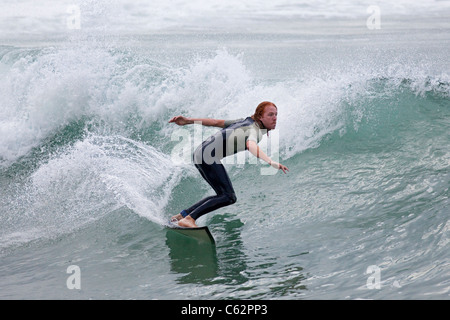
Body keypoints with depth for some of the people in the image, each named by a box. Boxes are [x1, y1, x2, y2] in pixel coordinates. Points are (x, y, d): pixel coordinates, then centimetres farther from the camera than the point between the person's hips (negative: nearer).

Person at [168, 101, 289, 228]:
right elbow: (251, 145, -35)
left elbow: (216, 122, 19)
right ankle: (189, 219, -19)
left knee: (223, 195, 15)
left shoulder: (247, 122, 18)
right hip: (208, 156, -10)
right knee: (229, 197, -13)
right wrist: (270, 162, -48)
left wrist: (188, 121, 20)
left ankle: (183, 214, 16)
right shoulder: (255, 130, -10)